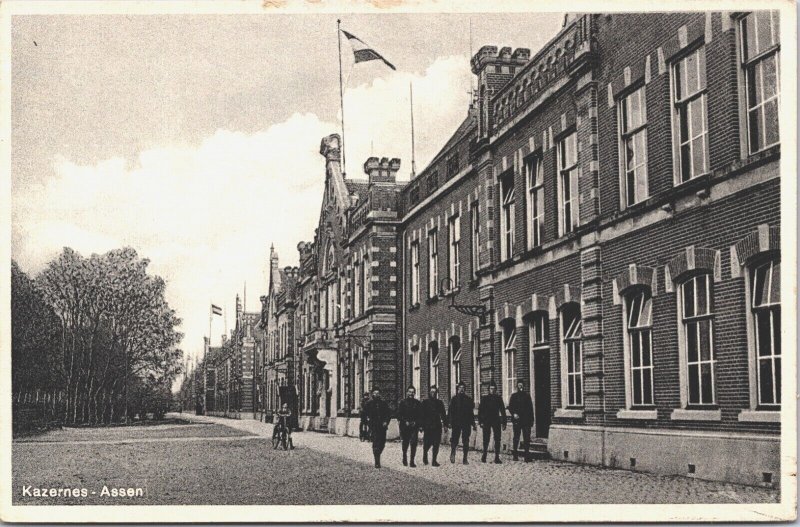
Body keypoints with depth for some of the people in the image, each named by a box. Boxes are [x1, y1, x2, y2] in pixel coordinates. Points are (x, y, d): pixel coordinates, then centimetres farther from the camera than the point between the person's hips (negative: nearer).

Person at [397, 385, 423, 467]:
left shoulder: (417, 403, 9)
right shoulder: (402, 402, 5)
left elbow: (420, 415, 9)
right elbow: (399, 414, 3)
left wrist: (416, 422, -5)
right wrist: (405, 422, -8)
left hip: (414, 426, 0)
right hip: (405, 426, 0)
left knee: (413, 443, -9)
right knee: (405, 443, 5)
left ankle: (412, 461, -6)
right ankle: (404, 458, 27)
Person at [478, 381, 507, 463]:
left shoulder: (498, 398, 7)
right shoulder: (484, 398, 3)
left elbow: (502, 410, 10)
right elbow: (480, 410, 2)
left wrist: (504, 422, 5)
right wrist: (481, 422, -7)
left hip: (496, 421, 1)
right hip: (486, 421, -1)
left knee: (497, 439, -3)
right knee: (486, 439, 3)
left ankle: (497, 457, 0)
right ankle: (484, 455, 18)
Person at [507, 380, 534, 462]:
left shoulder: (527, 395, 11)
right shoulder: (514, 396, 7)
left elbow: (530, 408, 12)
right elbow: (510, 407, 5)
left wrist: (531, 420, 7)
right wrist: (514, 414, -14)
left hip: (526, 420, 1)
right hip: (517, 419, -1)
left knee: (527, 438, -3)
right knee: (516, 438, 3)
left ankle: (527, 456, 0)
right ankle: (515, 455, 10)